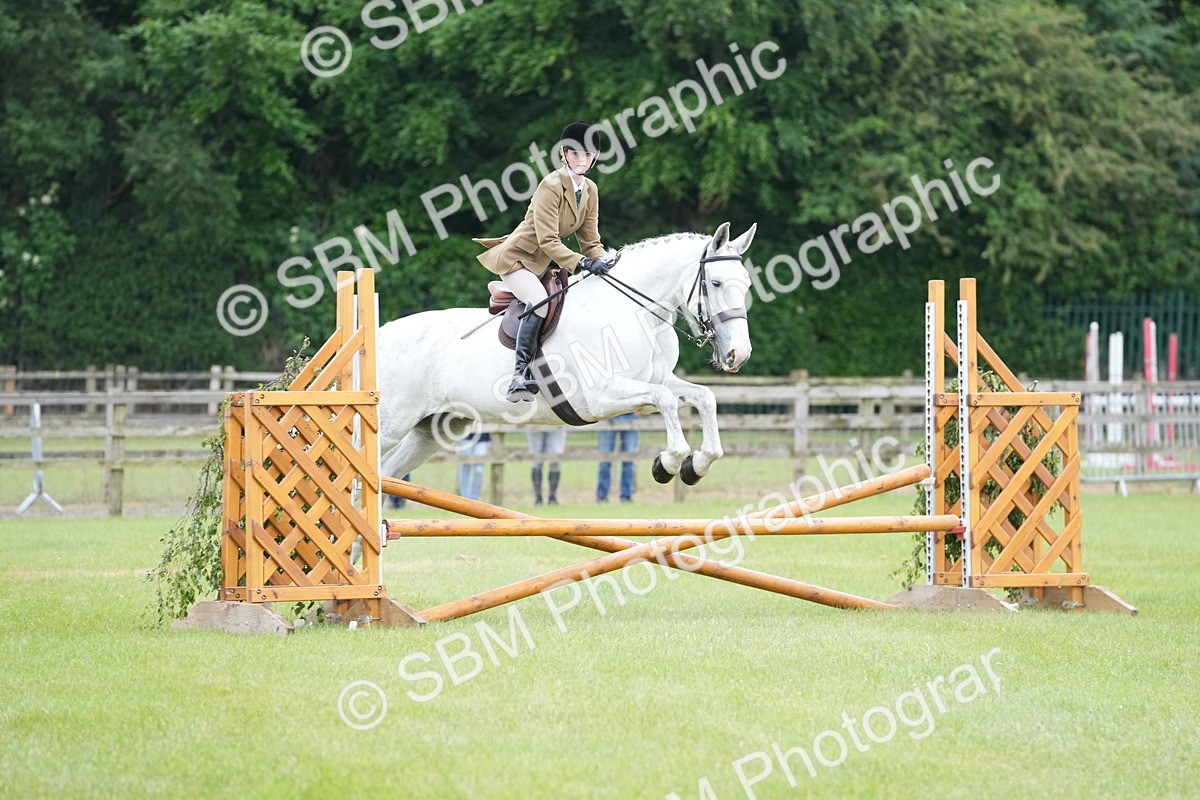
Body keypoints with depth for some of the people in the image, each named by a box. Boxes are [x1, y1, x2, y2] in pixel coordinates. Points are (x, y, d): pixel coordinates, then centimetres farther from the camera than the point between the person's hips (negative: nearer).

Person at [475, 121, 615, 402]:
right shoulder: (551, 186, -21)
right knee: (539, 301, -31)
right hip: (518, 257, -10)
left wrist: (601, 263, -13)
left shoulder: (590, 190, 3)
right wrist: (581, 263, -35)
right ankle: (520, 374, -32)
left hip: (545, 262, 10)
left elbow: (590, 240, 7)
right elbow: (547, 241, -26)